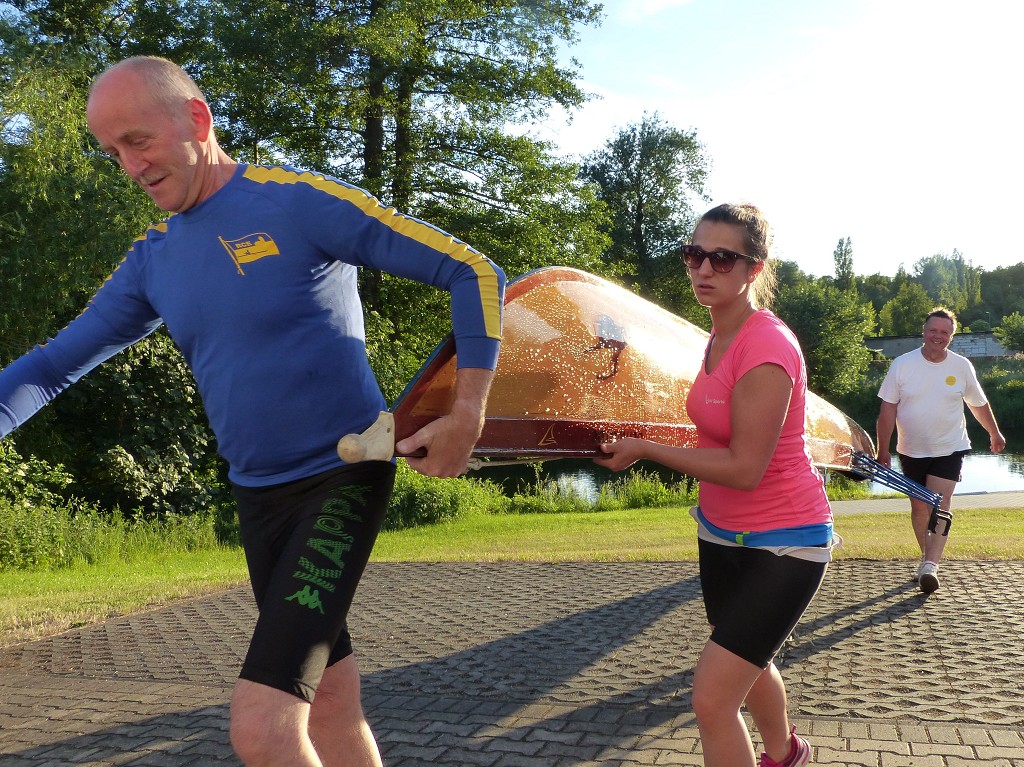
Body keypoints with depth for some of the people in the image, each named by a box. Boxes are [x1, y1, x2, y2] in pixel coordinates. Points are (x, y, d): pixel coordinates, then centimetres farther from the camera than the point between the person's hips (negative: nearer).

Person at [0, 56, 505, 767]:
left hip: (343, 478, -7)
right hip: (259, 495, 7)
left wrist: (467, 415, -16)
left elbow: (473, 273, -11)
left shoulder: (300, 202, -12)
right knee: (332, 706, 15)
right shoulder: (153, 260, 8)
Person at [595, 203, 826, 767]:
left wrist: (644, 449, -20)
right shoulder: (719, 335, 1)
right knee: (748, 662, 29)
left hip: (782, 545, -9)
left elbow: (744, 469, -27)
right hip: (722, 531, 9)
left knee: (712, 696, -13)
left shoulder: (766, 349, -26)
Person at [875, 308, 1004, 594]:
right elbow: (887, 410, -5)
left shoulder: (962, 366, -3)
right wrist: (883, 450, -7)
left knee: (940, 503, -14)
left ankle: (930, 566, -19)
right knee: (919, 506, 10)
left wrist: (994, 433, 25)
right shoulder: (902, 364, -7)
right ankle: (926, 557, 27)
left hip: (949, 449, -1)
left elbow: (979, 404, 13)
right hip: (912, 451, 1)